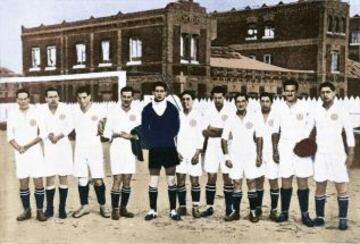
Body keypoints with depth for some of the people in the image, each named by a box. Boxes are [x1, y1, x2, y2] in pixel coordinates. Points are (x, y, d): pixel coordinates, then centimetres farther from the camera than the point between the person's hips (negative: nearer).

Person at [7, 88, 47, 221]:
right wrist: (18, 147, -12)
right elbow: (10, 136, 5)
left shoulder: (36, 112, -6)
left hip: (35, 152, -2)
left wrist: (27, 146, -13)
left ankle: (40, 210, 7)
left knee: (38, 182, -2)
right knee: (23, 183, 7)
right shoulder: (12, 114, 1)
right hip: (20, 154, 2)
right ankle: (27, 210, 17)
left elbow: (42, 134, -6)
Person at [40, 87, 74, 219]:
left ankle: (62, 208, 10)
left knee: (63, 178, 3)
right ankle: (49, 207, 9)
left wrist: (59, 136, -16)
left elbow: (70, 125, -5)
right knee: (49, 178, -2)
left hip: (63, 146, 1)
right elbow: (39, 127, -5)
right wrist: (48, 135, -21)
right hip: (48, 147, -1)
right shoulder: (41, 110, -5)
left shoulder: (65, 108, -5)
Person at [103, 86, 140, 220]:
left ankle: (123, 208, 16)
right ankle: (115, 210, -1)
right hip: (116, 150, -3)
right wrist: (118, 134, -15)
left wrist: (131, 136, -13)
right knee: (117, 180, -8)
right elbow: (107, 133, 0)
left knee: (127, 181, 6)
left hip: (130, 150, 3)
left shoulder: (136, 114, 7)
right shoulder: (113, 113, 0)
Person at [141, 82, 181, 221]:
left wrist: (168, 140, -4)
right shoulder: (147, 109, 4)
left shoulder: (172, 109, 3)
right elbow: (144, 129, 4)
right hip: (154, 149, 0)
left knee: (171, 180, 3)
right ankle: (153, 210, 12)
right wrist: (151, 143, -4)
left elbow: (176, 127, 3)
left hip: (169, 149, 0)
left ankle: (173, 210, 10)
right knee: (153, 181, 4)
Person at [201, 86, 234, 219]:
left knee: (227, 177, 2)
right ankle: (209, 207, 10)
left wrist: (213, 130, -8)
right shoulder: (208, 112, 6)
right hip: (212, 148, 2)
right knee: (211, 177, 3)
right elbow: (205, 132, 0)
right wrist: (223, 131, -10)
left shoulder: (230, 112, 0)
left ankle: (229, 207, 10)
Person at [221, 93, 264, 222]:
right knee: (237, 183, 4)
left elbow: (259, 137, 0)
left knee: (252, 182, 1)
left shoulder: (254, 117, -1)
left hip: (250, 155, -1)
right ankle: (235, 212, 10)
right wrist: (227, 156, -3)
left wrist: (259, 155, -5)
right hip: (235, 155, 1)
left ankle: (253, 212, 8)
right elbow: (224, 139, 3)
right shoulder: (230, 119, 1)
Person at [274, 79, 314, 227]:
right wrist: (275, 149, 7)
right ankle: (284, 212, 16)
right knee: (285, 181, 7)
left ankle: (305, 214, 7)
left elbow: (310, 128, 1)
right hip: (285, 148, 2)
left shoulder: (304, 108, -1)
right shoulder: (279, 109, 6)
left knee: (302, 181, 0)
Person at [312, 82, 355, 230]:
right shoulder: (316, 111, 4)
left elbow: (349, 133, -2)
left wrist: (351, 154, -6)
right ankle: (320, 217, 16)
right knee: (320, 186, 6)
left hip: (337, 154, -2)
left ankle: (343, 218, 9)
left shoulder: (341, 110, -3)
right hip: (320, 154, 2)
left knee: (342, 187, 0)